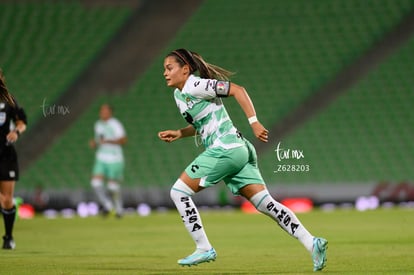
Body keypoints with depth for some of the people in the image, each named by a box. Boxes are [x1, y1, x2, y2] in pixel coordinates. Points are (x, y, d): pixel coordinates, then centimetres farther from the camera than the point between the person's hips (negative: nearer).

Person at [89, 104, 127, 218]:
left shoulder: (115, 124, -10)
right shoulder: (98, 125, 12)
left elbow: (123, 140, -17)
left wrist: (108, 141, -24)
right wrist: (94, 142, 3)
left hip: (114, 160, -6)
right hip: (101, 159, 6)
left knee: (113, 185, 2)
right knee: (96, 182, -12)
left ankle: (119, 209, 22)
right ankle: (107, 205, -1)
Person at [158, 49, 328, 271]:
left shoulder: (195, 86, -8)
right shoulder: (179, 94, 20)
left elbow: (237, 90, -13)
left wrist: (254, 122, -19)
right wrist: (178, 134, 15)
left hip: (225, 148, -9)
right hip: (237, 152, 9)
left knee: (178, 192, -5)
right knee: (265, 203, 1)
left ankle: (204, 249, -3)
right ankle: (311, 243, -7)